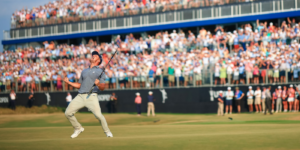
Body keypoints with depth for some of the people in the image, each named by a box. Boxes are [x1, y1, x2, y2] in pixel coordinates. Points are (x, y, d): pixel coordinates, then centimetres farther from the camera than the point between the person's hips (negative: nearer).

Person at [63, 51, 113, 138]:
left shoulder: (100, 71, 9)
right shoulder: (84, 71, 25)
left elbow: (102, 88, 1)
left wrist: (98, 84, -21)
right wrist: (68, 82, 17)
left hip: (91, 96, -5)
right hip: (80, 96, 5)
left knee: (98, 115, -21)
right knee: (68, 113, -3)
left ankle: (107, 131, 0)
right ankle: (78, 128, 17)